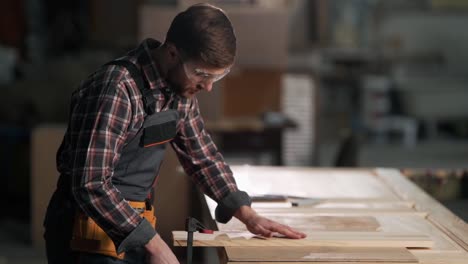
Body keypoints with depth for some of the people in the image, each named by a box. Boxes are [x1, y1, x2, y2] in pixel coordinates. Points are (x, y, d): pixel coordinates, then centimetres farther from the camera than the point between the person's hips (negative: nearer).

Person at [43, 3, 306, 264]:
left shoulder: (180, 89, 2)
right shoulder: (117, 90, -24)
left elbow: (202, 155, 16)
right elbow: (91, 186, -28)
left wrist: (246, 214, 7)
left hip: (134, 230, 8)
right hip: (95, 236, -8)